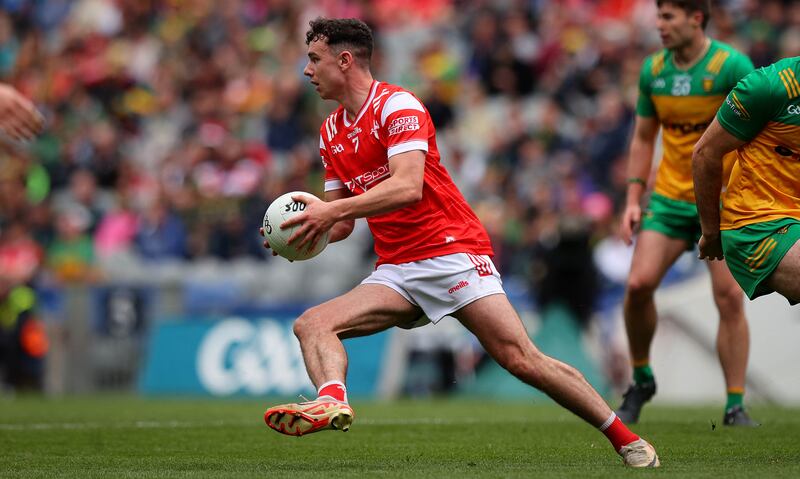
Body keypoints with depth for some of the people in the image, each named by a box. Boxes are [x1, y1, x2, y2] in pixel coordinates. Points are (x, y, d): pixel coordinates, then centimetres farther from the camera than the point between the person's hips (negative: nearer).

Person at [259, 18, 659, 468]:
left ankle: (626, 438, -5)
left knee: (522, 359, -15)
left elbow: (407, 188, -25)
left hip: (453, 253, -7)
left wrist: (332, 210, -28)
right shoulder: (331, 132, 15)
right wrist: (305, 232, -2)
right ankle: (333, 401, -44)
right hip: (396, 271, 7)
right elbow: (341, 223, 19)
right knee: (313, 324, -17)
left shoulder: (397, 105, -9)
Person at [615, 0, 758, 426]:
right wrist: (633, 200, 7)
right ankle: (641, 379, 12)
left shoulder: (731, 66, -12)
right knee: (639, 283, -11)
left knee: (730, 297, -10)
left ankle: (735, 406, -1)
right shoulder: (653, 69, 4)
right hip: (669, 197, 4)